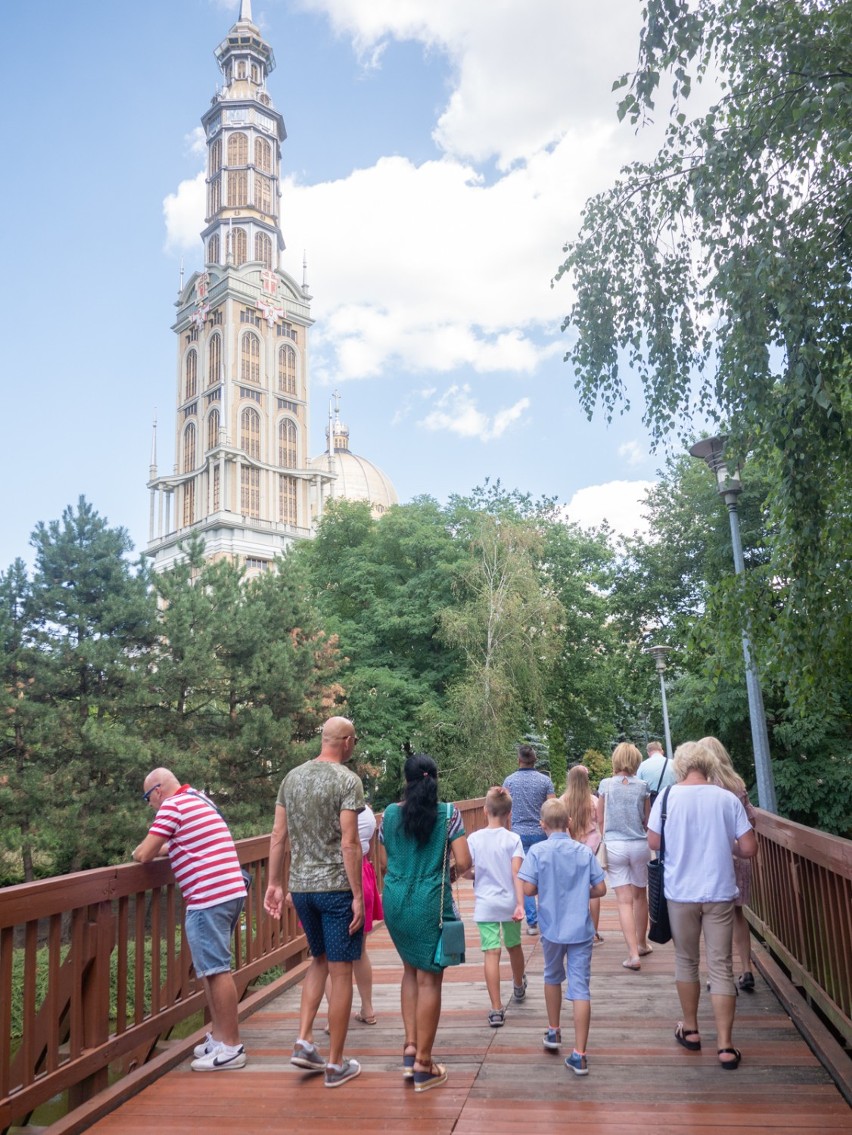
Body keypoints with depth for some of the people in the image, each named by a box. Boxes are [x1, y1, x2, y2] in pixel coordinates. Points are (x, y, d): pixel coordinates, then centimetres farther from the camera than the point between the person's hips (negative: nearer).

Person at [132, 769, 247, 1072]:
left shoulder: (172, 806, -8)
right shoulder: (198, 800, 20)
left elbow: (144, 855, -8)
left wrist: (139, 851, 13)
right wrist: (156, 848, 22)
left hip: (209, 897, -10)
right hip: (230, 891, 10)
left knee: (217, 970, -4)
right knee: (210, 969, 18)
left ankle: (230, 1047, 2)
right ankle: (218, 1036, 25)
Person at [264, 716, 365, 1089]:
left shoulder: (292, 777, 7)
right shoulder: (347, 780, -12)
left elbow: (278, 836, 7)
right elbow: (349, 843, -17)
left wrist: (274, 884, 13)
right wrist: (358, 896, -12)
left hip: (301, 887, 6)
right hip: (336, 887, -6)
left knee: (319, 961, 24)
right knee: (341, 973, 5)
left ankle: (304, 1042, 16)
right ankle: (336, 1064, 13)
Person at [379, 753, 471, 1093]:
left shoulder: (390, 814, 1)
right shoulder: (448, 813, -8)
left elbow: (384, 861, 10)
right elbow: (464, 863, -10)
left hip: (395, 902, 4)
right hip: (430, 904, -3)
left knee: (411, 969, 23)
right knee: (429, 979, 6)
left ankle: (410, 1047, 20)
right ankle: (423, 1065, 12)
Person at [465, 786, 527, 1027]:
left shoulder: (474, 839, -6)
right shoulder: (513, 839, -8)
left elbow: (465, 871, -7)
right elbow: (517, 874, -15)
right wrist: (520, 904, -17)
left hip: (484, 904, -1)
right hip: (509, 902, 1)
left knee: (491, 953, -2)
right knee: (514, 946, 22)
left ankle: (497, 1009, -5)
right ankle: (518, 986, 47)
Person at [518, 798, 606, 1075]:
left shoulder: (538, 851, -9)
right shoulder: (584, 851, -3)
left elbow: (528, 889, -12)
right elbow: (600, 889, -1)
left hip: (552, 927, 0)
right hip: (581, 928, 0)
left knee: (552, 977, 24)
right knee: (580, 989, 1)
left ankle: (553, 1032, 39)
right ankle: (579, 1055, 0)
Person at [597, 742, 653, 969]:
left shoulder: (606, 784, -5)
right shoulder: (642, 786, -3)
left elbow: (600, 820, 4)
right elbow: (647, 820, 5)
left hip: (613, 846, -1)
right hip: (639, 845, 2)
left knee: (624, 900, -1)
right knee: (640, 895, 19)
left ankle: (633, 954, -9)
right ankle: (641, 943, 34)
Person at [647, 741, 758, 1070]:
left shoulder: (668, 796, -8)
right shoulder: (727, 799, -5)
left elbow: (653, 842, -3)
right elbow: (749, 848, -4)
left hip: (681, 892, 0)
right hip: (719, 893, 0)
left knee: (686, 960, 17)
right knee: (720, 967, 7)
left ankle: (691, 1030, 30)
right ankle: (725, 1047, 8)